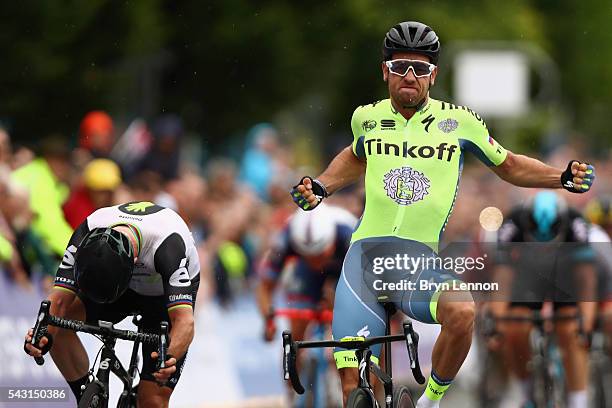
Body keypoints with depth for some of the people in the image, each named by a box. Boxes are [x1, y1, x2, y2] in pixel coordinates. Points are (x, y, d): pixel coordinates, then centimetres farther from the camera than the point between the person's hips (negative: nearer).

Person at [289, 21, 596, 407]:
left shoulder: (458, 121, 2)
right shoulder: (368, 118, 9)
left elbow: (509, 165, 17)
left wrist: (564, 177, 3)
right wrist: (319, 187, 16)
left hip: (420, 260, -2)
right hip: (365, 255, 2)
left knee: (462, 312, -35)